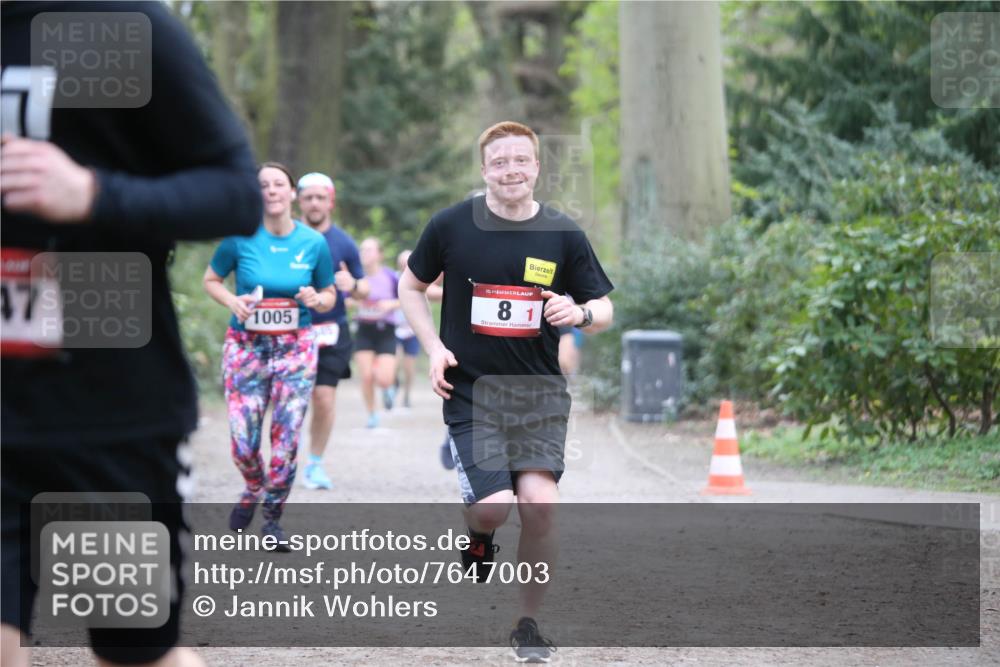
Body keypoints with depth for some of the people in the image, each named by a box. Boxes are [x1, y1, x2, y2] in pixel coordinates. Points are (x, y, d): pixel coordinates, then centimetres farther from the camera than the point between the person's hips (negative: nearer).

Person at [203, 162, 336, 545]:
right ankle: (252, 491, 30)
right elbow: (211, 280, 8)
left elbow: (330, 296, 11)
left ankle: (273, 517, 16)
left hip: (296, 348, 1)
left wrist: (316, 299, -12)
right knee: (242, 440, -4)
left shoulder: (314, 243, 0)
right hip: (246, 347, -1)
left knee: (286, 440, -3)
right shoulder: (240, 237, -5)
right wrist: (232, 301, -11)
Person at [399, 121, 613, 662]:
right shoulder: (451, 226, -2)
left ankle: (528, 623, 7)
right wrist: (434, 347, -1)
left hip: (540, 390, 1)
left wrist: (580, 313, -16)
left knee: (540, 505, -12)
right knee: (495, 508, -16)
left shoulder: (563, 235, 1)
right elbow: (411, 285, 13)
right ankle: (475, 536, 23)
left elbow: (603, 311, 8)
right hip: (470, 389, -1)